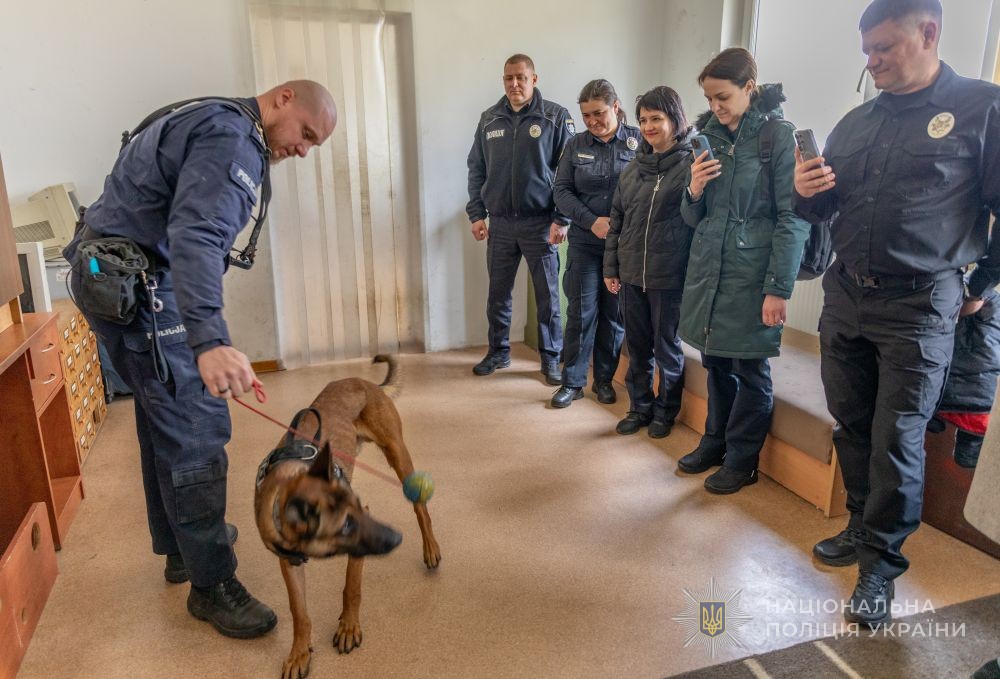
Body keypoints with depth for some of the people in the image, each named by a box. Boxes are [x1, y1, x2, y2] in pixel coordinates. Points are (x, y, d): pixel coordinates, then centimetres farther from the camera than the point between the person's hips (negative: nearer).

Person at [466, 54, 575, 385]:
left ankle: (551, 358, 18)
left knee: (547, 295, 5)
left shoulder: (556, 117, -4)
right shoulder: (489, 119, 8)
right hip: (500, 223, 4)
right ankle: (498, 351, 28)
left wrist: (561, 219, -10)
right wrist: (476, 214, 5)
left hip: (540, 223, -3)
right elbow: (476, 170, 11)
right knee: (497, 293, 12)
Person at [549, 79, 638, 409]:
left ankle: (604, 379, 24)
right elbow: (561, 191, 2)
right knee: (581, 313, 2)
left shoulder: (639, 141, -2)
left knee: (615, 314, 8)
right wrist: (592, 221, -11)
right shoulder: (576, 145, 5)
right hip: (585, 242, 1)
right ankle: (572, 381, 14)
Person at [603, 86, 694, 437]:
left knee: (667, 347, 9)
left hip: (669, 276, -5)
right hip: (631, 274, 5)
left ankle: (665, 411, 27)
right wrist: (610, 267, 11)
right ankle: (640, 407, 30)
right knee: (637, 347, 14)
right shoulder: (634, 167, 9)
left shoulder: (690, 164, -7)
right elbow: (617, 219, 12)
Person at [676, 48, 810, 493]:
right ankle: (715, 441, 31)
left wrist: (779, 289, -15)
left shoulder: (778, 136, -7)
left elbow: (793, 219, -11)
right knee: (716, 361, 15)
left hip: (752, 272, -5)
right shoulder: (710, 135, 9)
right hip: (708, 265, 5)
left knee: (750, 369, 5)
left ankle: (742, 459, 19)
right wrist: (695, 190, -10)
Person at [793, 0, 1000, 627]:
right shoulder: (857, 122, 11)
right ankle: (863, 529, 30)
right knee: (852, 427, 12)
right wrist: (806, 192, -6)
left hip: (918, 308, -5)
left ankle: (881, 564, 13)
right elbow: (822, 209, 15)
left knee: (897, 442, 0)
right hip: (845, 297, 5)